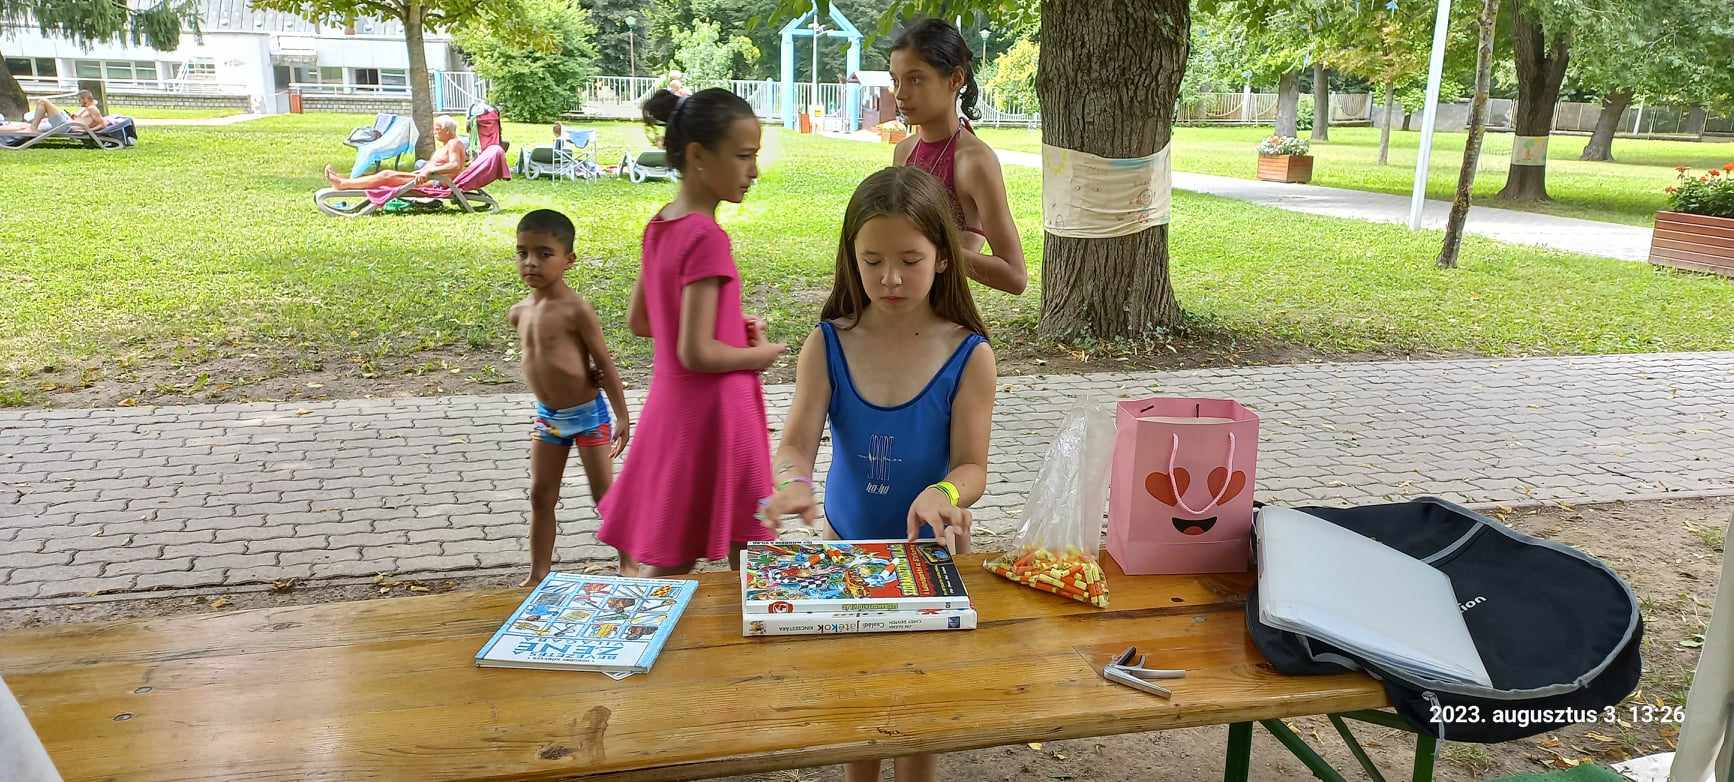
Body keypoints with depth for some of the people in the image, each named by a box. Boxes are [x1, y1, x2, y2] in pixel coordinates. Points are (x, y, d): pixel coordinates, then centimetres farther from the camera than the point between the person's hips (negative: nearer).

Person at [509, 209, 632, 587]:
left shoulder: (576, 309, -19)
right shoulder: (519, 312, 0)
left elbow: (605, 361, -14)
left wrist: (623, 416, -14)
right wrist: (577, 369, 0)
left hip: (587, 414, -6)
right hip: (547, 417, 6)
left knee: (605, 495, 5)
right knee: (541, 497, 11)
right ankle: (538, 574, 24)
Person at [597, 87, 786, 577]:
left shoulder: (659, 226, 5)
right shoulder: (707, 237, -21)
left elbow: (639, 321, 14)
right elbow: (697, 353, -24)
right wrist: (761, 353, -7)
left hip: (669, 407, 9)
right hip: (712, 411, -8)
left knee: (644, 560, 18)